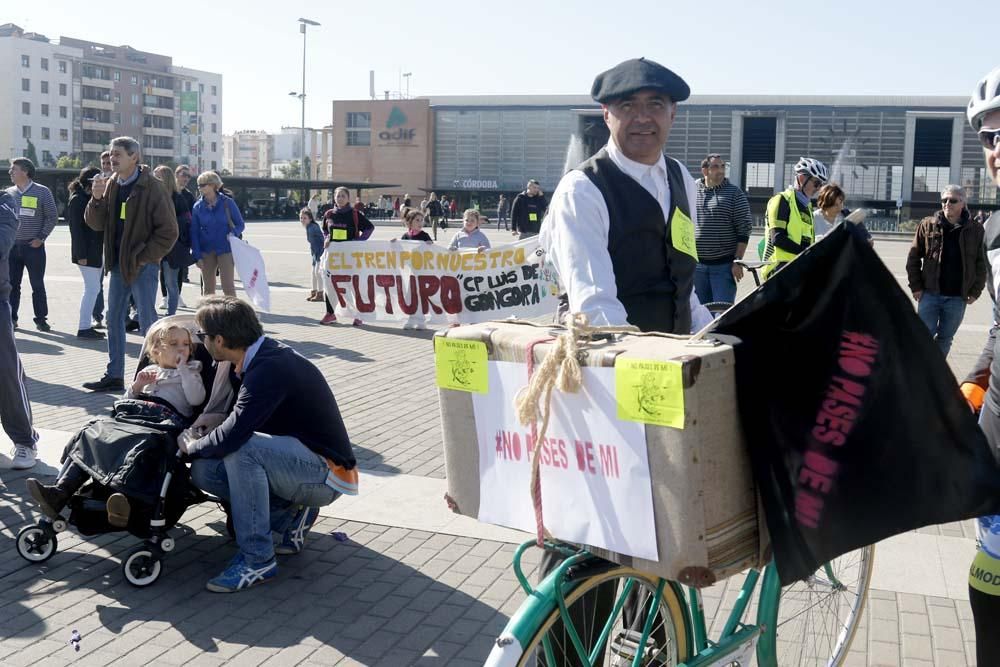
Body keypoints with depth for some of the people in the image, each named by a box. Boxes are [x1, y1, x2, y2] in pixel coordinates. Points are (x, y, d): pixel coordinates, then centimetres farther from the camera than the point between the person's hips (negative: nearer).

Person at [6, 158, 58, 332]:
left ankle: (41, 319, 10)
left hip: (33, 246, -4)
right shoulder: (8, 193, 8)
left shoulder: (42, 192, -4)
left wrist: (41, 237, -8)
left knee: (37, 285, 2)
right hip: (12, 246, 4)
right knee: (12, 284, 6)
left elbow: (52, 217, -2)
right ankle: (11, 318, 13)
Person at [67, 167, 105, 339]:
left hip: (95, 251, 9)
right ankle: (84, 328, -2)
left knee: (93, 288, 11)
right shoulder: (77, 200, -10)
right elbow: (76, 228, -15)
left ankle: (86, 326, 17)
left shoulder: (91, 198, 16)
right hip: (86, 252, -9)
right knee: (92, 288, -8)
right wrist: (81, 254, -20)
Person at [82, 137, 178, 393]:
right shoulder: (111, 186, 8)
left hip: (143, 265, -7)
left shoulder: (153, 189, -12)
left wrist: (142, 257, -14)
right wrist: (97, 199, -9)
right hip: (118, 264, 7)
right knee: (114, 320, 11)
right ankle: (114, 376, 20)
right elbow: (95, 223, 8)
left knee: (147, 323, -3)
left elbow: (168, 232, -13)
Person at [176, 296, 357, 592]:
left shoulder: (271, 368, -24)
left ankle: (256, 559, -21)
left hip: (328, 473, -9)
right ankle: (289, 515, 7)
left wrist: (192, 445, -9)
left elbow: (231, 437, -30)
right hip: (305, 464, 9)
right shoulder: (266, 354, 4)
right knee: (203, 471, 0)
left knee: (241, 449, -32)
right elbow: (251, 415, 24)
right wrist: (219, 418, 6)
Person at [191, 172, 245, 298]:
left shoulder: (227, 202, -5)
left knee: (228, 287, -6)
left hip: (225, 250, -3)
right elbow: (194, 233, 3)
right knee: (208, 288, 10)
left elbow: (240, 224, 3)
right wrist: (198, 256, -3)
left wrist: (233, 233, -19)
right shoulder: (198, 206, 2)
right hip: (206, 251, 3)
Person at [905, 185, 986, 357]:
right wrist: (915, 286, -2)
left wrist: (975, 291, 0)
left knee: (945, 339, 10)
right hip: (930, 294, -1)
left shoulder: (975, 230, 0)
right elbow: (913, 257, 3)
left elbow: (980, 264, 6)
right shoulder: (927, 225, -1)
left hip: (958, 298, 1)